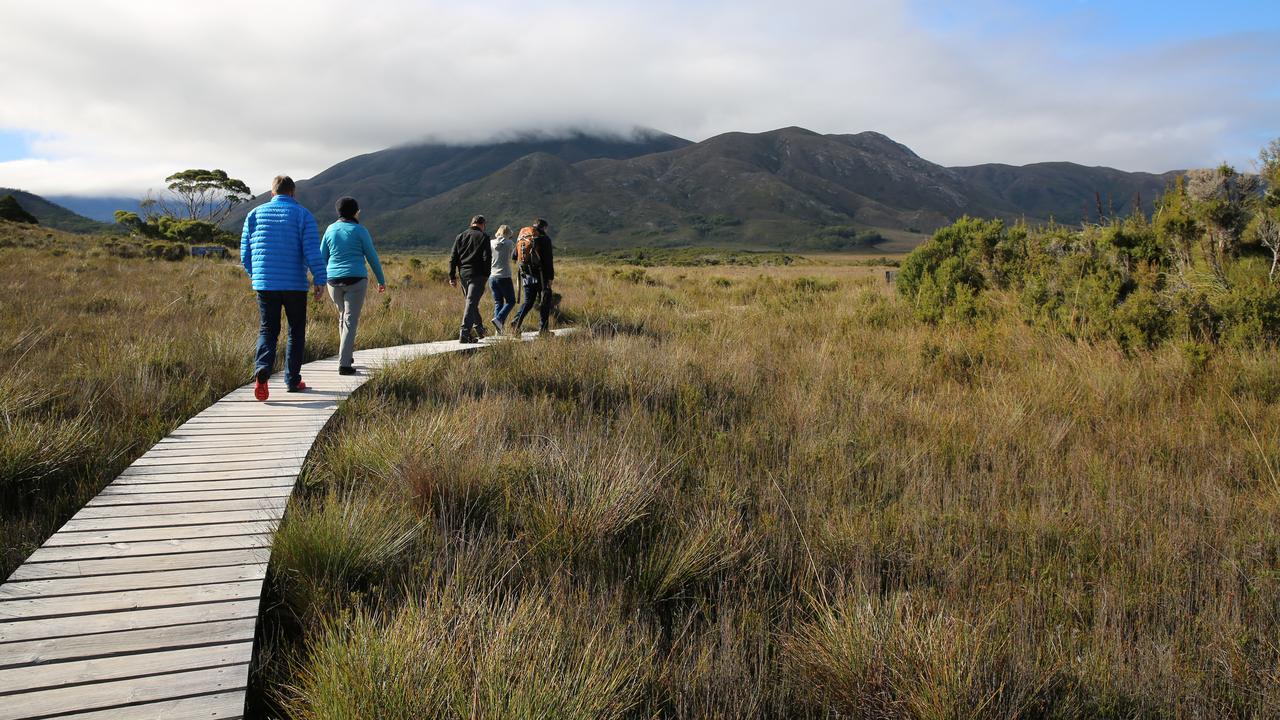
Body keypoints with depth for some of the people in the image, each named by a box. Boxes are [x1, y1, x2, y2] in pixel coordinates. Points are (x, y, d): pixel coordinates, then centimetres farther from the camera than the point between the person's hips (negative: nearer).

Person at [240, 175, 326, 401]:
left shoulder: (255, 213, 8)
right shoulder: (303, 215, 0)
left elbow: (245, 254, 10)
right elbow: (312, 250, -12)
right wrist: (319, 279, -9)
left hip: (265, 283, 2)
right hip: (295, 285, -2)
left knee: (267, 331, 6)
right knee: (296, 332, 11)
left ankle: (262, 369, -20)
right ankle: (292, 380, 13)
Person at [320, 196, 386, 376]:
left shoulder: (330, 230, 7)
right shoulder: (359, 230, -5)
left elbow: (322, 258, 11)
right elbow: (372, 256, -3)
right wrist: (381, 280, 7)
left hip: (334, 280, 4)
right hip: (356, 280, -4)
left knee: (343, 314, 25)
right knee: (350, 320, -2)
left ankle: (347, 355, 32)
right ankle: (344, 364, -8)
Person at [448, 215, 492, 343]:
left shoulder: (460, 236, 12)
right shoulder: (483, 236, -1)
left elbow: (453, 258, 9)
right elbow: (487, 258, -9)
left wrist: (452, 276, 11)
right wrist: (486, 275, -2)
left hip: (463, 274, 5)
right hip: (477, 275, -5)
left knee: (471, 302, 19)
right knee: (471, 303, -8)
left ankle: (479, 328, 28)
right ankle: (464, 333, -16)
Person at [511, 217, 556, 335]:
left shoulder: (521, 238, 14)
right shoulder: (544, 238, -5)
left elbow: (515, 257, 15)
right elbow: (548, 260, -11)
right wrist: (550, 277, -9)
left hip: (526, 275, 5)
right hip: (540, 275, -5)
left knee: (528, 301, 13)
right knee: (545, 301, 4)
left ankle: (517, 321, -7)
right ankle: (542, 328, 2)